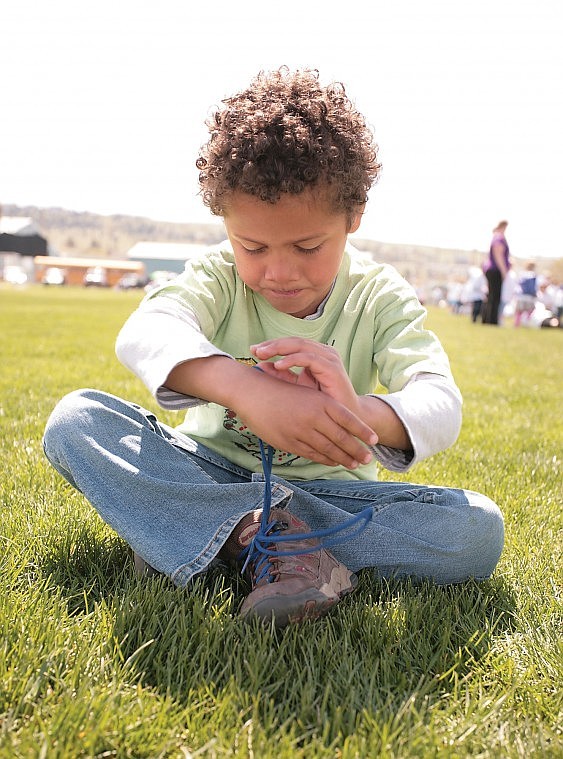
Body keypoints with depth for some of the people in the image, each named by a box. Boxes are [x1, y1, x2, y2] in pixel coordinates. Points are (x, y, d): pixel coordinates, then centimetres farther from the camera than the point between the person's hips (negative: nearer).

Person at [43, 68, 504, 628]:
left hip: (328, 488, 0)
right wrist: (243, 388, -53)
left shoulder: (379, 297, -8)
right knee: (74, 420, -21)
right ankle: (274, 539, -30)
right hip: (211, 471, 1)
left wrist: (362, 415, -49)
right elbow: (144, 332, -31)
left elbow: (440, 404, -23)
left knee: (479, 529, -25)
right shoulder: (219, 276, -8)